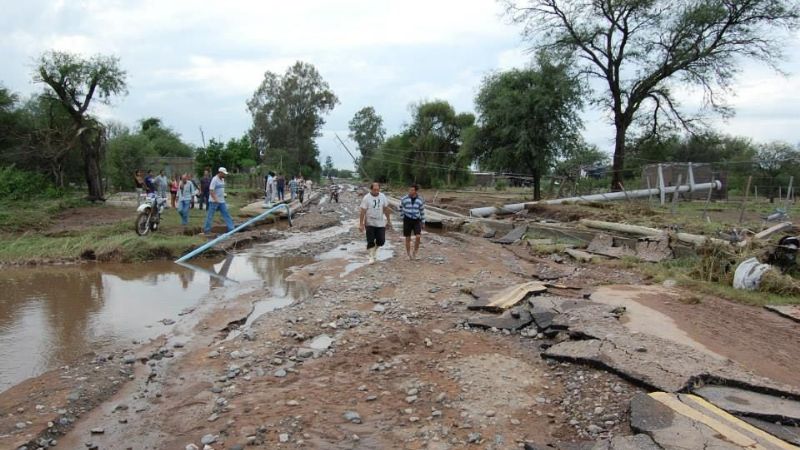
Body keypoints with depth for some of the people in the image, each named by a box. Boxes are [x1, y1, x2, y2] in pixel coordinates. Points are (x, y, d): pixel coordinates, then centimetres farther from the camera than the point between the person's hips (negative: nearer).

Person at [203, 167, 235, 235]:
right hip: (214, 202, -8)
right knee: (210, 216, 2)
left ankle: (231, 229, 6)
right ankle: (206, 229, 10)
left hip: (222, 201, 8)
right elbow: (211, 191, -20)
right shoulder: (214, 180, -15)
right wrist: (215, 199, -27)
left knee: (226, 214, 5)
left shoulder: (222, 180, 10)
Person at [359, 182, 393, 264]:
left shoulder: (382, 197, 0)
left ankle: (375, 249, 34)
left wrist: (389, 221, 10)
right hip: (370, 223, -3)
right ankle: (371, 257, 12)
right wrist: (361, 224, -14)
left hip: (381, 223, 3)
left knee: (381, 241, 4)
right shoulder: (366, 198, -11)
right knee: (370, 241, 0)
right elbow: (363, 211, -11)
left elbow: (386, 209, 9)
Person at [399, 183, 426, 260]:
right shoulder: (404, 199, -7)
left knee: (418, 237, -14)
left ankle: (415, 253, 5)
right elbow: (401, 208, 10)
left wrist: (423, 222, 8)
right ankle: (409, 254, 18)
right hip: (407, 220, 0)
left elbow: (422, 211, 6)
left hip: (416, 220, 1)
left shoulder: (420, 200, -3)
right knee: (408, 238, 3)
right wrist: (403, 217, 13)